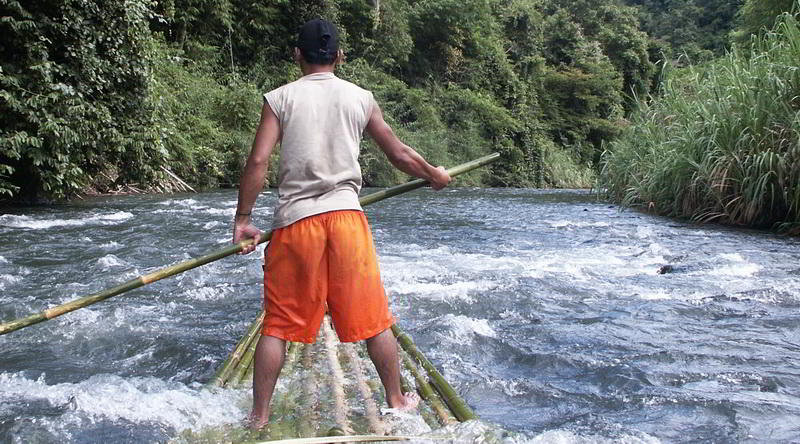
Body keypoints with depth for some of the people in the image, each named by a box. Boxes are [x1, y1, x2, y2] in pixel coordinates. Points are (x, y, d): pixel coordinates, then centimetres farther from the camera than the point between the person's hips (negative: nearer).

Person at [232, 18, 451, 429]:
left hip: (294, 221, -1)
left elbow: (257, 161, -6)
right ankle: (397, 401, 24)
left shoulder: (279, 98, 1)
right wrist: (434, 176, 31)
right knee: (372, 319, 11)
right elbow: (399, 154, 14)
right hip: (346, 215, 1)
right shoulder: (361, 98, 7)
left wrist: (242, 219, 3)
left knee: (278, 325, 7)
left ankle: (259, 417, 12)